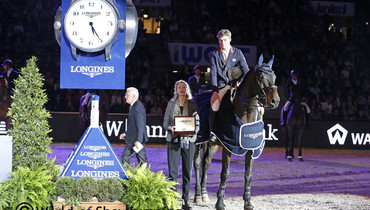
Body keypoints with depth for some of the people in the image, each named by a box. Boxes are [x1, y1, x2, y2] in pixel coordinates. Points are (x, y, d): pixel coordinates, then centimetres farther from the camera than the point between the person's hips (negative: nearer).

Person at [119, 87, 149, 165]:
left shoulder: (137, 107, -17)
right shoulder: (134, 106, 15)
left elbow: (140, 125, -22)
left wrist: (137, 141, -26)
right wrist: (126, 134, 20)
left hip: (136, 139, -10)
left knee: (125, 158, -5)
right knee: (142, 160, 10)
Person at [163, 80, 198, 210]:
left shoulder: (193, 105, 8)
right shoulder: (171, 104, 10)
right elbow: (165, 122, 9)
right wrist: (171, 128, -12)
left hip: (189, 140, 0)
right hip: (174, 140, 0)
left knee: (187, 172, 1)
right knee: (173, 171, -6)